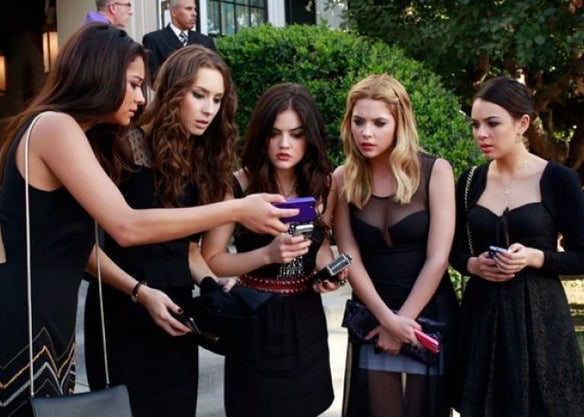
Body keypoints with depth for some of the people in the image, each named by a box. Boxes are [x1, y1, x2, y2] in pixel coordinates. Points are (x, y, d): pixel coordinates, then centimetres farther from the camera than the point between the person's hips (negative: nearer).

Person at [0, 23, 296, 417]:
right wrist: (238, 210, -21)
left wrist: (140, 290, 6)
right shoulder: (55, 126, -16)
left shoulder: (67, 132, 16)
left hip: (48, 325, 10)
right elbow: (127, 227, -24)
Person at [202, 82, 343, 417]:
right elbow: (211, 260, -14)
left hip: (306, 318, 4)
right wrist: (267, 254, -27)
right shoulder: (239, 186, -16)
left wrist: (328, 271, -6)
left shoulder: (323, 186, -2)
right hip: (256, 319, -4)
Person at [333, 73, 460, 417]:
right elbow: (350, 257, -6)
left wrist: (403, 320, -10)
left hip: (429, 315, -1)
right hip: (372, 317, 1)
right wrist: (387, 318, -14)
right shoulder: (343, 179, -2)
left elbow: (437, 258, -11)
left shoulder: (435, 171, -9)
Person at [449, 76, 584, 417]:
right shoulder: (470, 182, 4)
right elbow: (455, 250, 13)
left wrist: (535, 257, -20)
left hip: (538, 316, -3)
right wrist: (472, 264, -8)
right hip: (482, 314, 4)